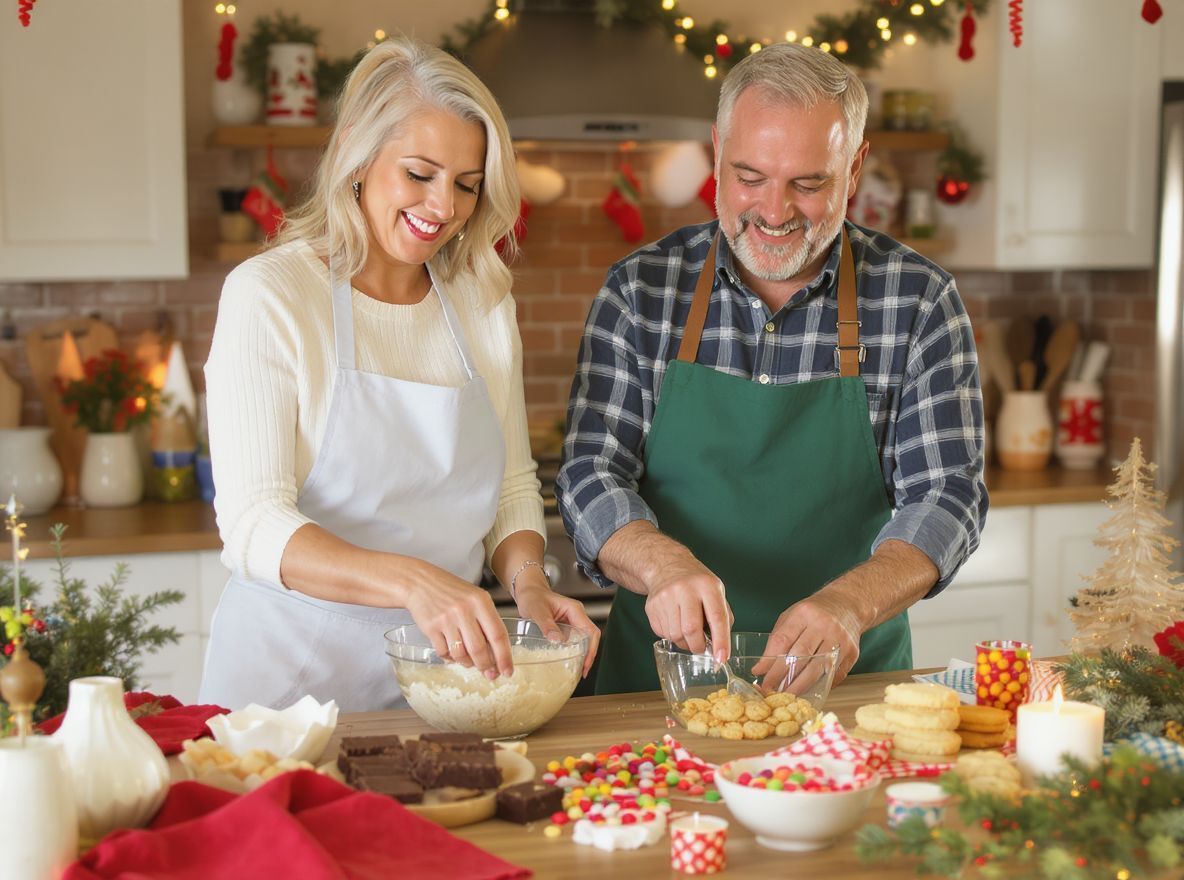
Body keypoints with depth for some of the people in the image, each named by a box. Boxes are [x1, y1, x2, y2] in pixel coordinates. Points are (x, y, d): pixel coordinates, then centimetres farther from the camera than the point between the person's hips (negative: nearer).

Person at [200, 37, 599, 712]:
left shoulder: (484, 302, 8)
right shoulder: (269, 295, -8)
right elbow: (253, 523, -16)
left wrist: (527, 579, -6)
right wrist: (411, 581, -30)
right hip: (293, 674, -4)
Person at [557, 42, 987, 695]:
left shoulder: (919, 301, -1)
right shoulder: (640, 289, 2)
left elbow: (945, 497, -5)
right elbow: (592, 473, -3)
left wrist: (848, 603, -26)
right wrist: (665, 564, -25)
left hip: (848, 683, 0)